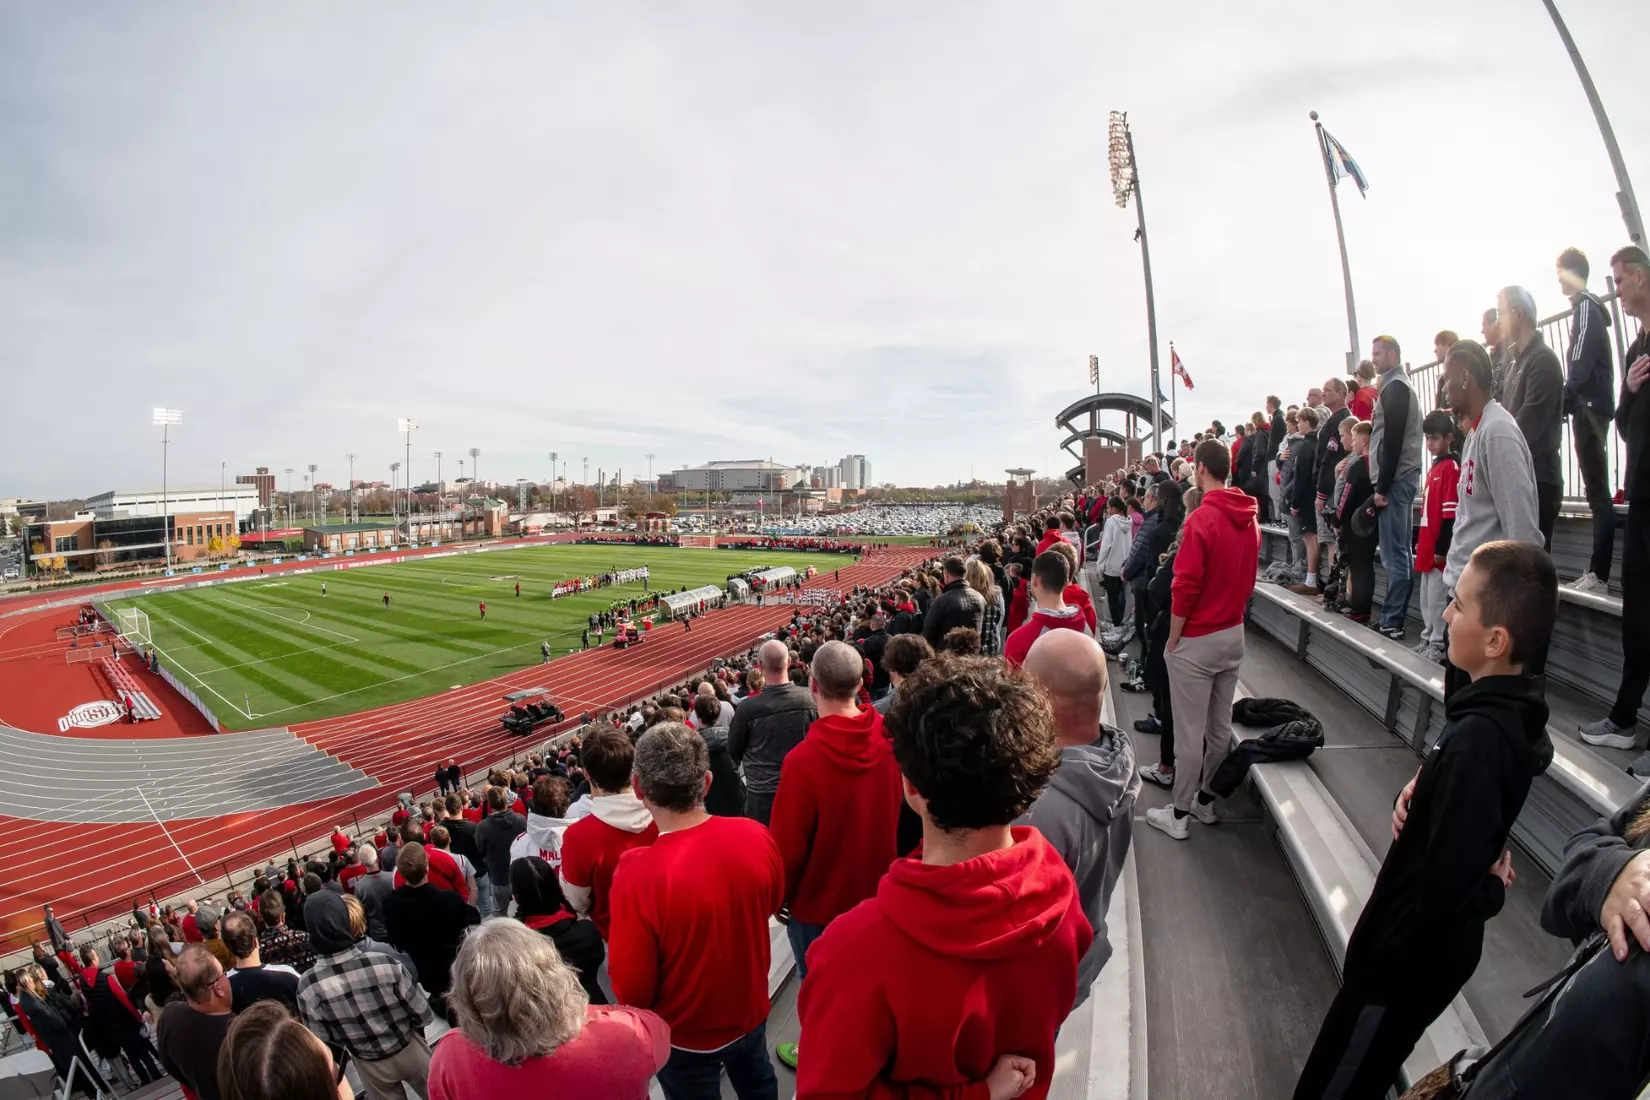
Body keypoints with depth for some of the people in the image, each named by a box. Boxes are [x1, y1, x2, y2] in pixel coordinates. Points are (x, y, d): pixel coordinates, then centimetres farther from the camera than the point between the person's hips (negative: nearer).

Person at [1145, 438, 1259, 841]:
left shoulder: (1202, 519, -20)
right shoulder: (1249, 519, 5)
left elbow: (1186, 586, -20)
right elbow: (1247, 579, 13)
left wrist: (1172, 639, -11)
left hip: (1197, 640, -8)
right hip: (1234, 634, 8)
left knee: (1189, 731, 1)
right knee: (1220, 725, 16)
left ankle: (1179, 814, 11)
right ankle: (1207, 800, 30)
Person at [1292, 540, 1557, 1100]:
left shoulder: (1477, 739, -31)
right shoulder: (1513, 713, -2)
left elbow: (1445, 885, -30)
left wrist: (1489, 891, -8)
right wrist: (1417, 793, -9)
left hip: (1408, 957, -8)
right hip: (1442, 947, 8)